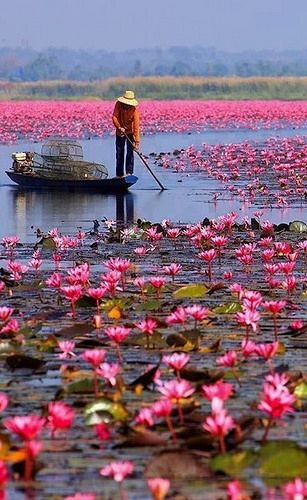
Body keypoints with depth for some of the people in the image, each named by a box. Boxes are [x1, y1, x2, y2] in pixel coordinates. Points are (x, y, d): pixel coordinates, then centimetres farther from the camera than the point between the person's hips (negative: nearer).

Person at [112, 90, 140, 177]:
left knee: (130, 152, -13)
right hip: (120, 132, 3)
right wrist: (119, 127, -31)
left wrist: (136, 142, -32)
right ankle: (119, 174, 11)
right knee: (119, 153, 5)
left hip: (130, 132, -3)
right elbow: (114, 117, -15)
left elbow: (136, 126, -28)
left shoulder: (134, 110, -26)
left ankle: (129, 172, -13)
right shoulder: (118, 104, -17)